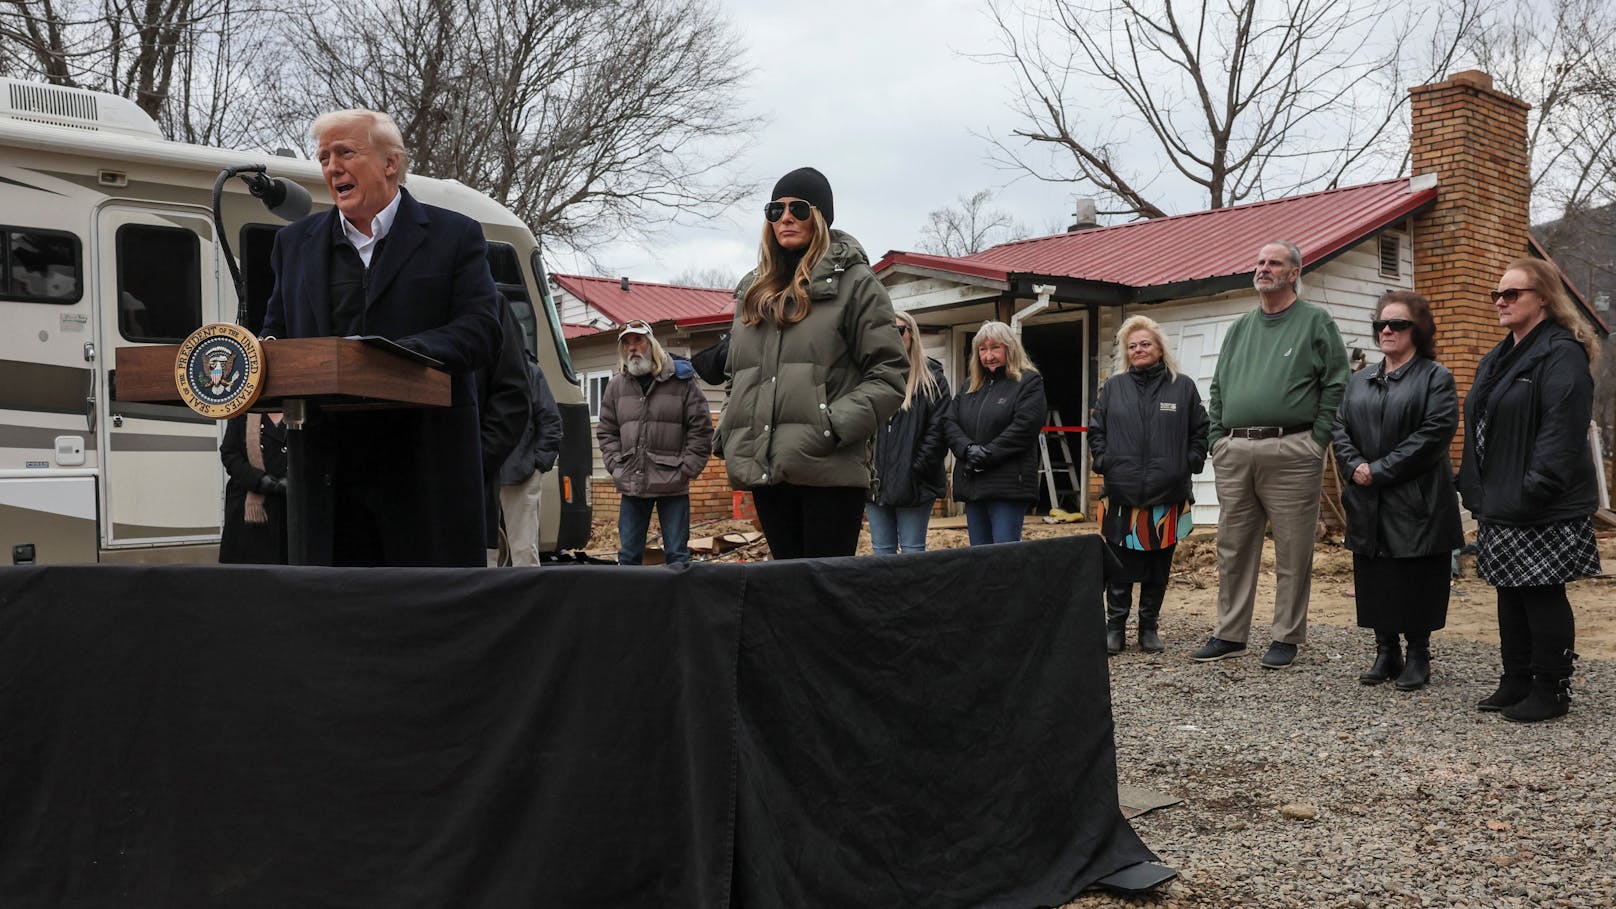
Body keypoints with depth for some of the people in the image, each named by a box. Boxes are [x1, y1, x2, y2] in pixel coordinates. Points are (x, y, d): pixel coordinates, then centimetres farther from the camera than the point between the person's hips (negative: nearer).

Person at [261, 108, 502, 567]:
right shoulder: (295, 243, 18)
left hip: (428, 469, -3)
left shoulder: (456, 236, 5)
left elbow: (483, 330, -5)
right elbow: (275, 333, 20)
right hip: (330, 472, 3)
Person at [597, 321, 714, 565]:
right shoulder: (616, 386, 11)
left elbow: (701, 428, 0)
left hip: (673, 485, -3)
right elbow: (606, 432, 17)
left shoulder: (680, 380, 0)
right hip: (631, 484, 3)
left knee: (677, 554, 2)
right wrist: (616, 466, 4)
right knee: (628, 554, 7)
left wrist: (687, 469, -6)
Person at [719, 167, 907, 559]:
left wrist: (832, 427, -15)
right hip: (765, 471, 6)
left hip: (830, 472, -6)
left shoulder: (853, 282, 0)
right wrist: (730, 434, 9)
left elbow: (889, 375, -5)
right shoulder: (753, 291, 19)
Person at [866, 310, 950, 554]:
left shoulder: (932, 379, 3)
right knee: (881, 552, 8)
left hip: (914, 486, -3)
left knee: (913, 551, 1)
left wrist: (917, 469, -14)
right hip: (875, 483, 4)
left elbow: (938, 429, -6)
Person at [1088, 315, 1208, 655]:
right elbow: (1096, 430, 13)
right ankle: (1115, 627, 9)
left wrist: (1190, 463, -1)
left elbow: (1200, 432, 10)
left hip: (1168, 496, 0)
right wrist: (1103, 461, 0)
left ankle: (1149, 627, 16)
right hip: (1122, 494, 0)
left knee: (1158, 567, 6)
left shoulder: (1183, 387, 8)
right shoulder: (1113, 387, 10)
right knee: (1119, 566, 0)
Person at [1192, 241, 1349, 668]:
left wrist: (1317, 441, -8)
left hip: (1289, 452, -5)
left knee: (1292, 552, 0)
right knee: (1233, 548, 8)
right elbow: (1218, 389, 22)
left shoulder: (1316, 322, 4)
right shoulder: (1240, 328, 20)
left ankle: (1287, 637, 9)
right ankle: (1230, 634, 17)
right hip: (1233, 454, 5)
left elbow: (1336, 385, -1)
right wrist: (1218, 438, 10)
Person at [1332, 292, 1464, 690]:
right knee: (1374, 582, 8)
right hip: (1367, 505, 5)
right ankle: (1386, 653, 20)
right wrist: (1354, 466, -9)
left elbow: (1434, 433, -13)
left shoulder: (1435, 377, -2)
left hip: (1416, 505, -5)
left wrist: (1380, 470, -16)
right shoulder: (1360, 381, 16)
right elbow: (1340, 428, 11)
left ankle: (1418, 656, 13)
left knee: (1416, 581, 0)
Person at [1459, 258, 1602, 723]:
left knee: (1542, 597, 0)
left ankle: (1551, 690, 10)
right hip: (1502, 506, 9)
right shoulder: (1497, 359, 16)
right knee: (1510, 595, 14)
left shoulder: (1562, 355, -12)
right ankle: (1516, 683, 23)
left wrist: (1533, 492, -25)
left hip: (1544, 510, -9)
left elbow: (1563, 430, -21)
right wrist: (1476, 493, 15)